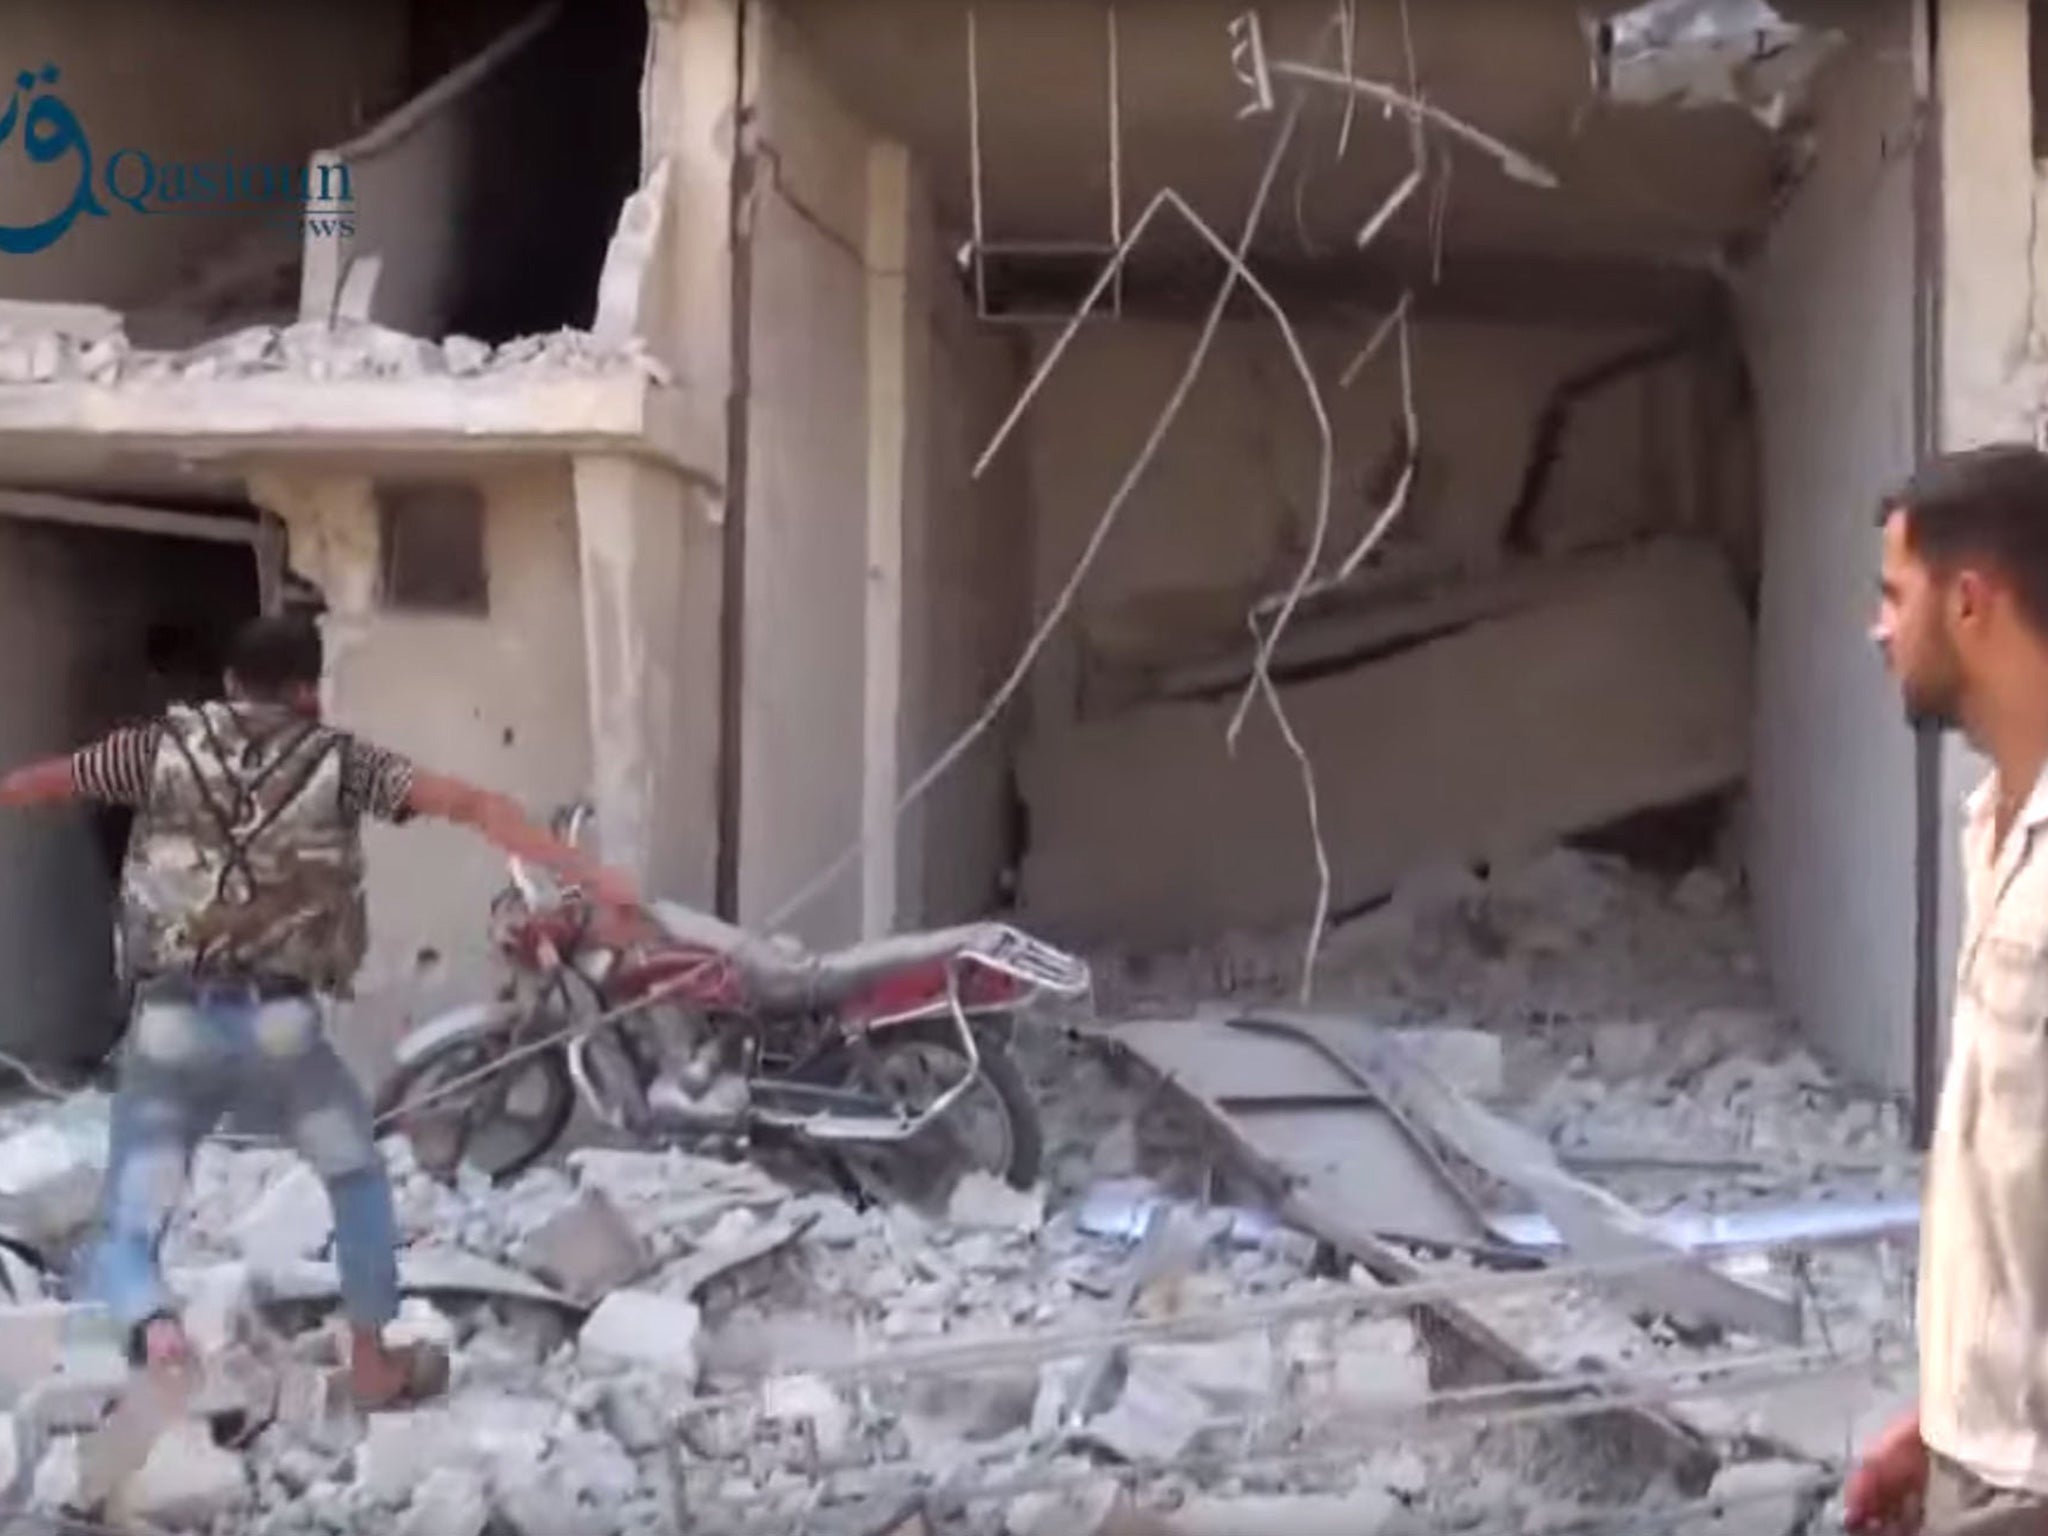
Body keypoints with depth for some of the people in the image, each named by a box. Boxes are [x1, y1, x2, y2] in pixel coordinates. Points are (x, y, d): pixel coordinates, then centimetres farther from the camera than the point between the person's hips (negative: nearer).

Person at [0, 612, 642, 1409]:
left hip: (170, 1027, 1)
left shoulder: (165, 746, 9)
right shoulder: (340, 760, 5)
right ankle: (374, 1362, 31)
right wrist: (587, 874, -5)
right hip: (281, 1024, 0)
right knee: (357, 1175, 27)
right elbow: (471, 806, -4)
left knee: (124, 1237, 8)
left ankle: (154, 1331, -25)